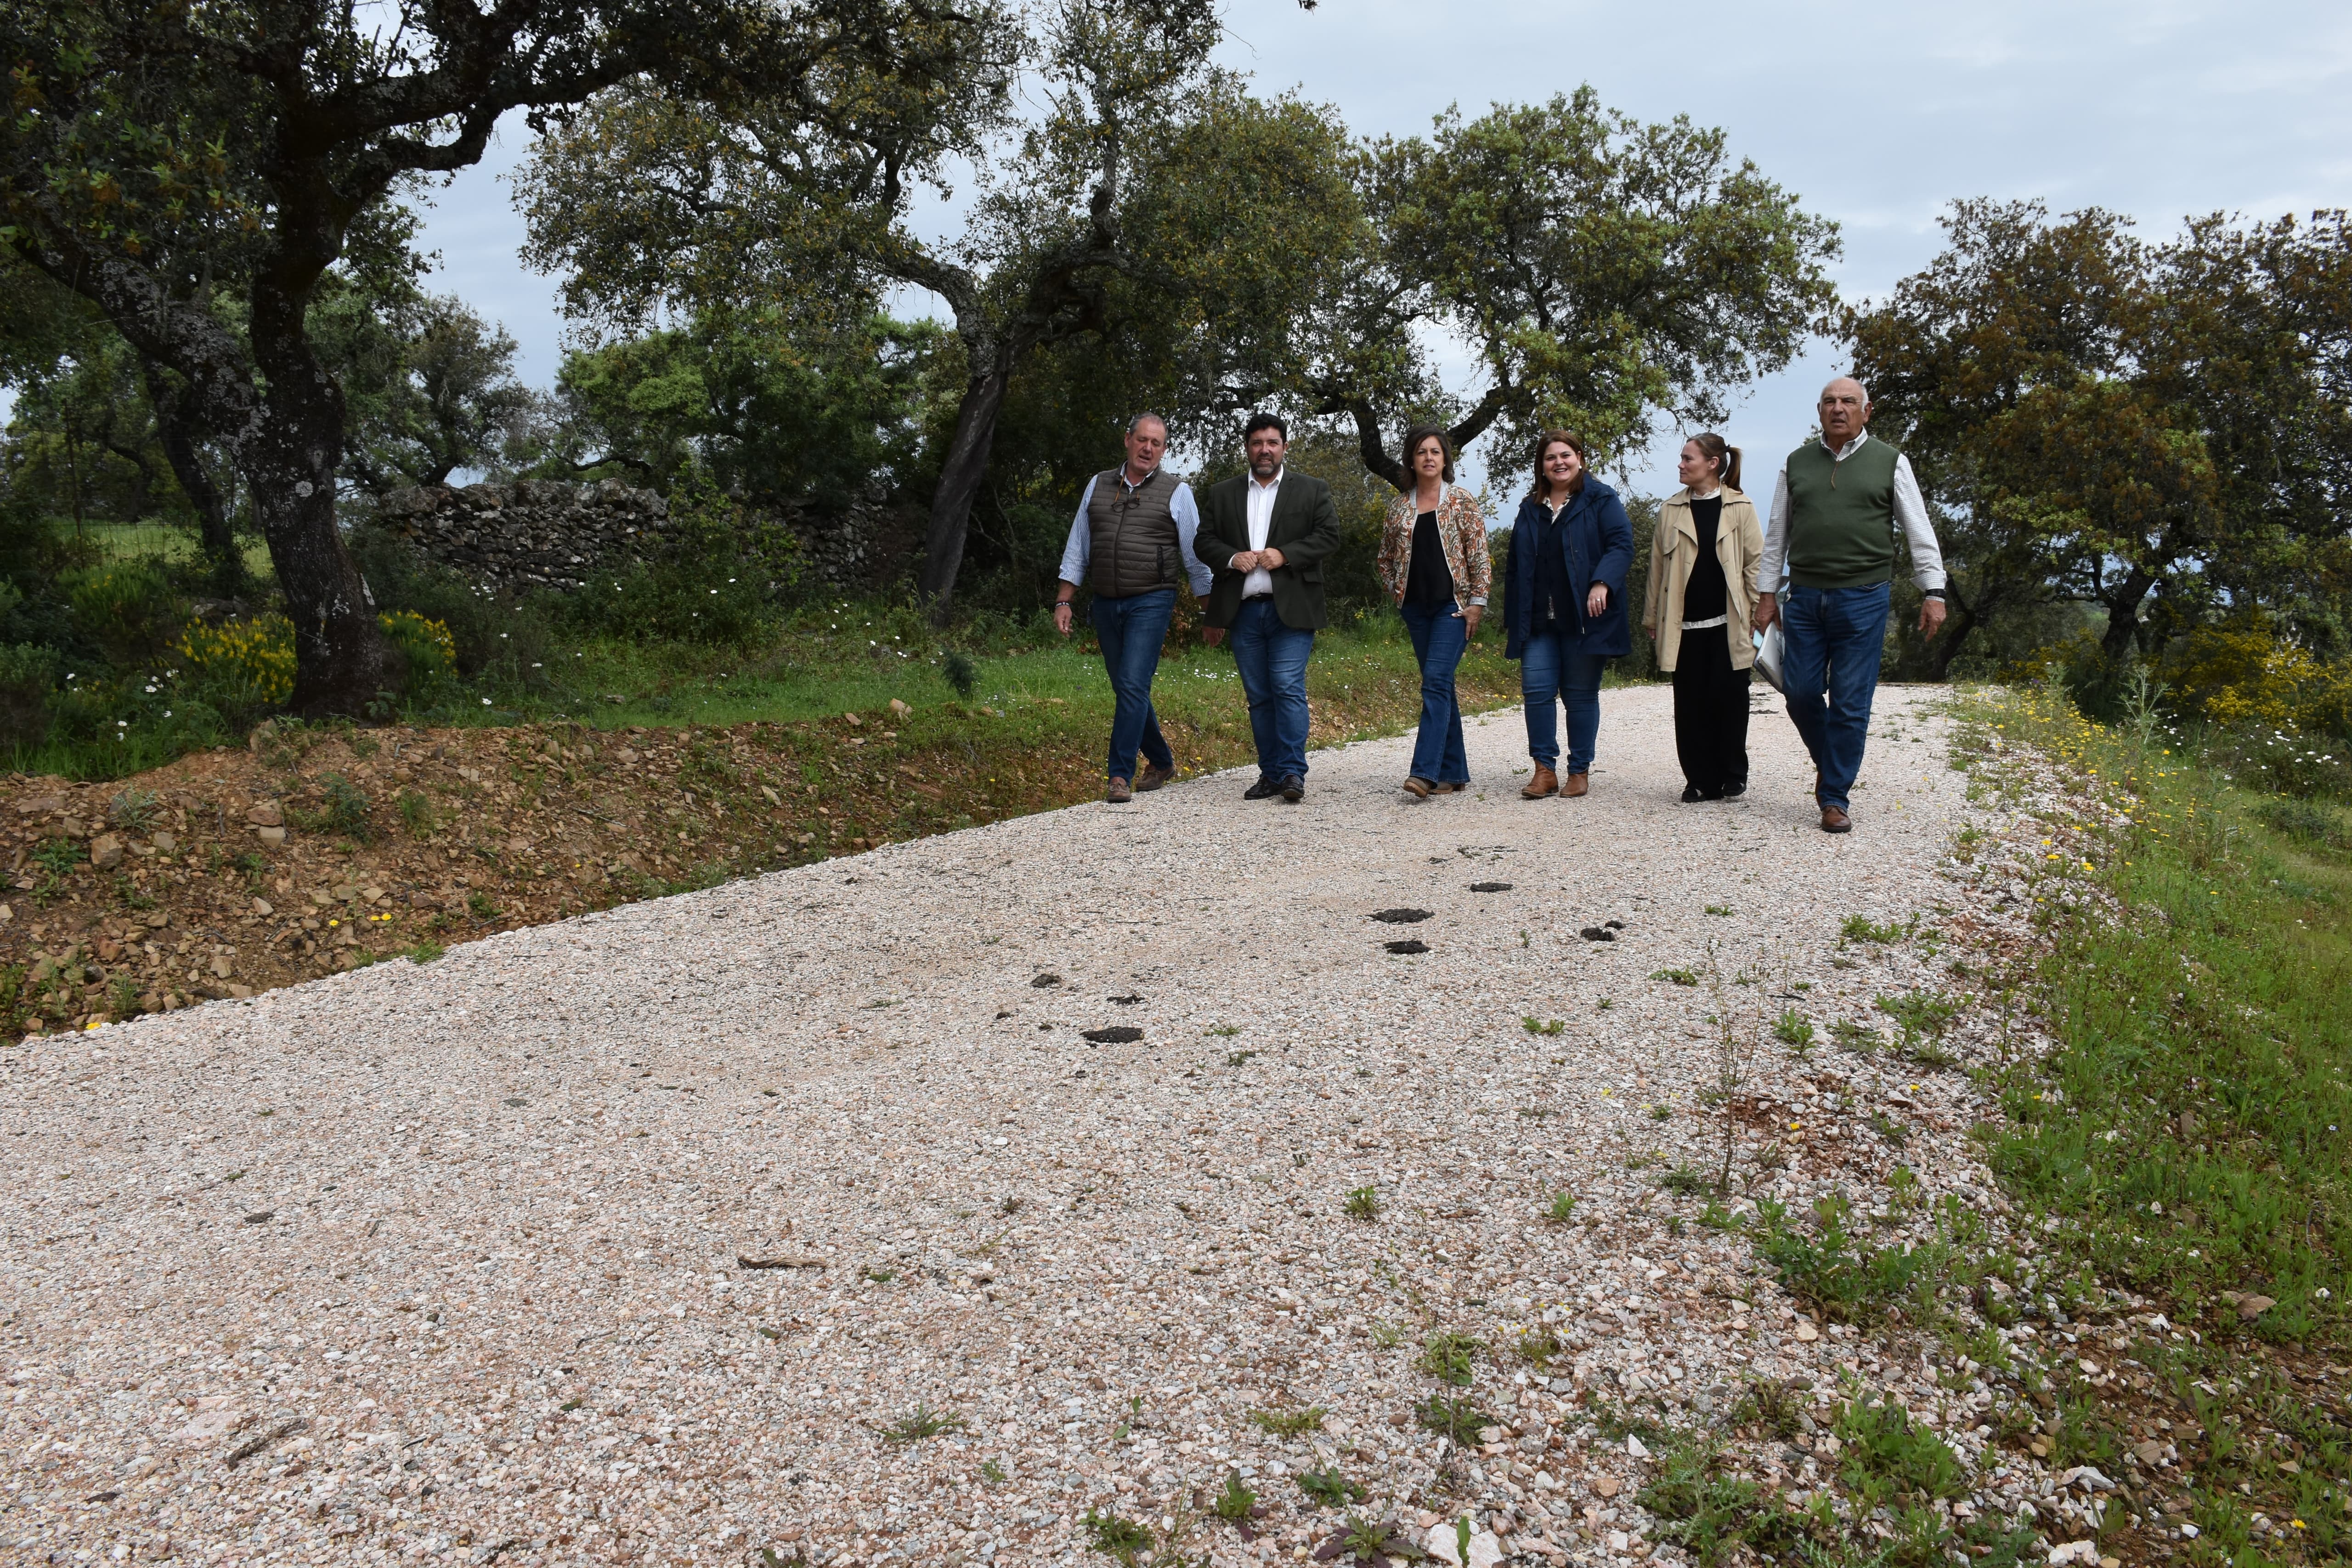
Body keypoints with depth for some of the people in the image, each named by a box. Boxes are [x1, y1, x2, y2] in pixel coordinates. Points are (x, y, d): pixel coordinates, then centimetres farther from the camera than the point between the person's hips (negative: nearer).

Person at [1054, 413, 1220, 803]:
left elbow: (1196, 558, 4)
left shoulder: (1177, 493, 2)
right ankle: (1161, 762, 28)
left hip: (1151, 602, -4)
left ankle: (1120, 776, -12)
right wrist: (1064, 601, 6)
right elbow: (1078, 548, 13)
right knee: (1126, 691, 11)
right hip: (1106, 604, 4)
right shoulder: (1098, 485, 11)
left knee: (1133, 686, -15)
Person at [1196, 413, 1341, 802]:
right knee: (1259, 697, 6)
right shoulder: (1221, 494, 15)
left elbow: (1329, 536, -1)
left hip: (1291, 608, -3)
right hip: (1244, 610, 3)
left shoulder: (1313, 491, 8)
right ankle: (1270, 774, 11)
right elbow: (1206, 541, 9)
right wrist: (1232, 558, -11)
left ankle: (1292, 773, -11)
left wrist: (1284, 555, -13)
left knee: (1288, 689, -12)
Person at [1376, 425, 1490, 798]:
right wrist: (1397, 593, 9)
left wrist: (1477, 603, -8)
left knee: (1436, 682, -16)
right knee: (1440, 687, 8)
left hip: (1453, 605, -4)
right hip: (1417, 608, 4)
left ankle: (1425, 772, -22)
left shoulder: (1462, 501, 0)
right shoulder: (1400, 506, 9)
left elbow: (1480, 557, -3)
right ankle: (1454, 773, 13)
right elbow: (1386, 557, 20)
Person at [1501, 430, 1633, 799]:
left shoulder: (1600, 500, 3)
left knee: (1580, 695, 2)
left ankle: (1580, 771, 11)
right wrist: (1514, 618, 14)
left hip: (1583, 618, -4)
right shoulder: (1530, 509, 17)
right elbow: (1517, 566, 19)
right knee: (1536, 689, -5)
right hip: (1539, 620, 4)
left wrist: (1602, 584, -22)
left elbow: (1621, 544, -6)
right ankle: (1544, 770, 3)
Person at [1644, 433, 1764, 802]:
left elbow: (1756, 561, 3)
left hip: (1728, 622, -2)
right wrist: (1652, 617, 10)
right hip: (1684, 623, 3)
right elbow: (1658, 566, 11)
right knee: (1691, 703, 2)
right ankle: (1701, 780, 9)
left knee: (1728, 698, -2)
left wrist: (1760, 611, -3)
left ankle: (1733, 775, 12)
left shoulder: (1740, 508, 3)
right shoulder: (1671, 510, 9)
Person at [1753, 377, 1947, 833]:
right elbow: (1777, 535, 14)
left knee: (1850, 703, -2)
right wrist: (1767, 594, 10)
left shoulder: (1890, 462, 5)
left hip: (1863, 598, -2)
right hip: (1804, 597, 3)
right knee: (1800, 692, 1)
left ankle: (1835, 797, 7)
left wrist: (1933, 592, -3)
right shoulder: (1797, 464, 11)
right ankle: (1828, 762, 28)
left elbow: (1920, 532, 4)